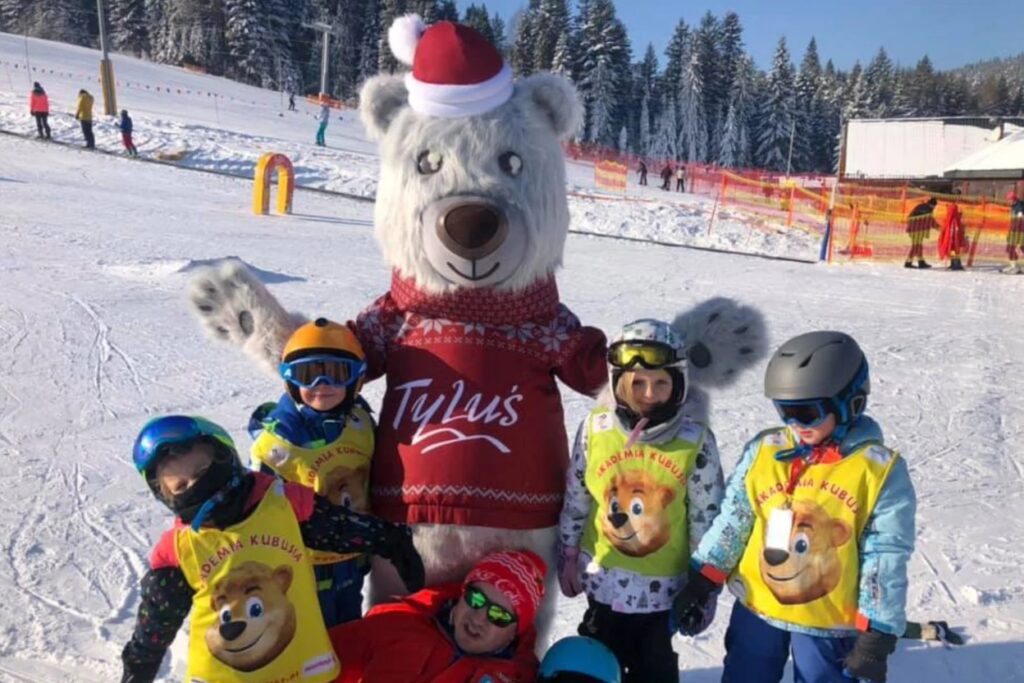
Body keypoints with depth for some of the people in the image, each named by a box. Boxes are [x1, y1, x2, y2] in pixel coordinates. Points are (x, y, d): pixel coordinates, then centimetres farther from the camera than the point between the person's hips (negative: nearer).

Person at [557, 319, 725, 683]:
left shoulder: (696, 441, -16)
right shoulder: (595, 428, -13)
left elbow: (707, 519, -8)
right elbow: (574, 500, 0)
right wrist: (568, 557, 6)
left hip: (664, 583, -2)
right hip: (604, 577, 2)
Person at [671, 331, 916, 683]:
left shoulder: (880, 469, -13)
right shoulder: (763, 450, -6)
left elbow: (886, 557, -10)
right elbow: (732, 520, 1)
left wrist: (877, 635, -11)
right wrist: (701, 581, -1)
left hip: (829, 621, -2)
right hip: (756, 607, 3)